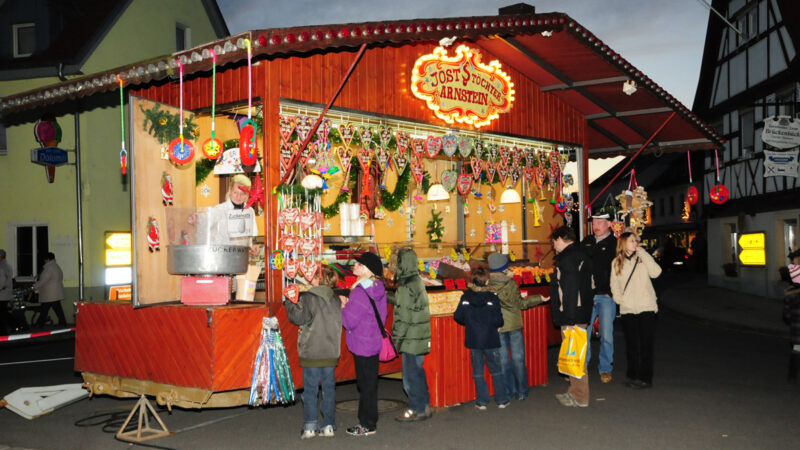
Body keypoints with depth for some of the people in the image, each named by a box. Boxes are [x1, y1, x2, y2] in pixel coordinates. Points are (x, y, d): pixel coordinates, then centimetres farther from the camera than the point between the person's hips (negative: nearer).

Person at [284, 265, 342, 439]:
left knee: (310, 389, 2)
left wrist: (288, 303, 3)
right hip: (331, 353, 4)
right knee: (329, 389, 9)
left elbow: (298, 317, -12)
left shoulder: (307, 298, -10)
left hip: (312, 353, -4)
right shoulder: (336, 300, 6)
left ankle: (309, 427, 3)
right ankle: (329, 426, 12)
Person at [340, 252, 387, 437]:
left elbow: (349, 322, -22)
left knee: (366, 386, 2)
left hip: (362, 345, -9)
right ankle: (368, 422, 28)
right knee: (369, 384, 17)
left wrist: (342, 305, -7)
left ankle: (368, 425, 13)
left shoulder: (360, 292, -23)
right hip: (374, 343, 9)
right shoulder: (378, 288, 5)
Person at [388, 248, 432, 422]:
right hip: (420, 338, 10)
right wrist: (391, 299, 22)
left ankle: (418, 410, 8)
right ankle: (424, 406, 27)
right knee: (417, 372, 18)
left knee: (411, 375, 0)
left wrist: (397, 338, -12)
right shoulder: (417, 282, 10)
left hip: (412, 340, -10)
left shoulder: (407, 287, -19)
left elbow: (404, 316, -19)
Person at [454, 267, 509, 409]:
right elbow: (497, 320, -16)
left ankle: (482, 401, 13)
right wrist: (499, 325, 7)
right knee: (496, 371, 12)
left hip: (473, 341, 2)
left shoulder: (465, 297, -5)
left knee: (478, 372, 11)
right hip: (491, 340, -2)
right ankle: (501, 400, 16)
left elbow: (458, 317, -3)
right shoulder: (492, 298, -12)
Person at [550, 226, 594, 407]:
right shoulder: (581, 255, 16)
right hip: (581, 315, 10)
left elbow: (570, 290, -23)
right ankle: (575, 392, 25)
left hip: (572, 317, -10)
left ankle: (580, 397, 4)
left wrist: (569, 320, -23)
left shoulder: (568, 258, -16)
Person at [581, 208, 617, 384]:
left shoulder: (615, 244, -1)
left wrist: (611, 291, -12)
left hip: (606, 296, -3)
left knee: (606, 335, 2)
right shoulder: (587, 242, 12)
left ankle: (605, 369, 16)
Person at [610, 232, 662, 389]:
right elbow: (614, 284, 14)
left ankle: (645, 377, 6)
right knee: (631, 344, 7)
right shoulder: (616, 262, 9)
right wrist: (619, 298, -3)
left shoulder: (643, 258, 4)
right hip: (627, 309, 2)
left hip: (646, 307, -2)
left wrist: (642, 253, -11)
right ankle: (632, 375, 19)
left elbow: (656, 272, -13)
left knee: (645, 343, -1)